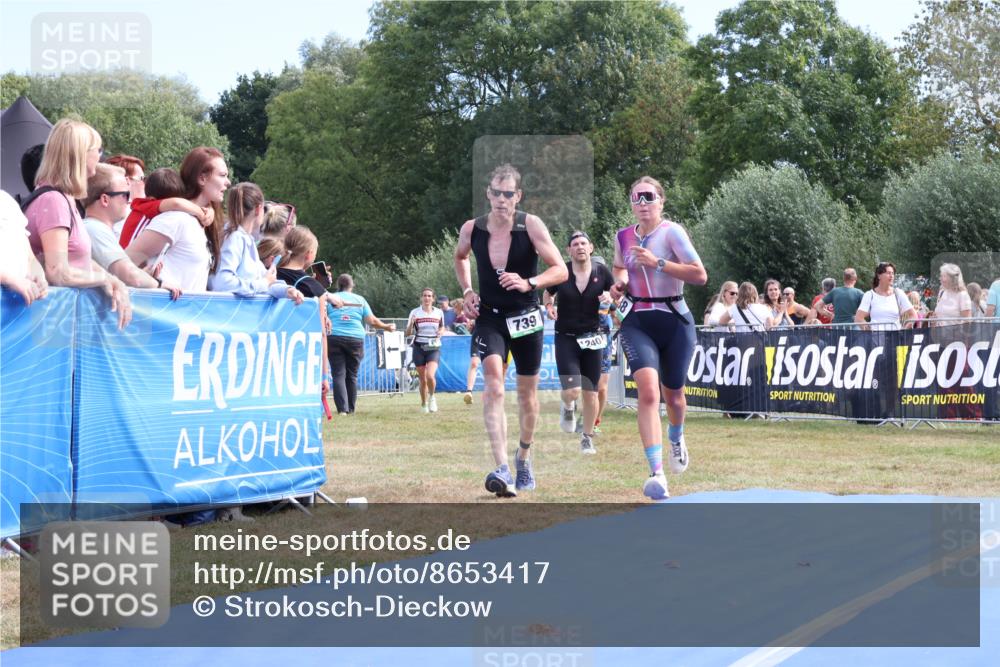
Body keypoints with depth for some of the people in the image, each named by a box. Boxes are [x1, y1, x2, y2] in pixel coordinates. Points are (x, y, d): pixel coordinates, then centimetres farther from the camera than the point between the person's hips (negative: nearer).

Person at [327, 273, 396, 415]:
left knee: (338, 375, -1)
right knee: (352, 375, 10)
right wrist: (387, 327, 19)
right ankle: (350, 409, 14)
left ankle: (342, 409, -12)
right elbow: (372, 321, 7)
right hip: (355, 339, 1)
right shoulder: (360, 300, 10)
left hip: (334, 338, -1)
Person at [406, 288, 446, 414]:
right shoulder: (415, 313, 0)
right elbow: (408, 333, 1)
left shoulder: (439, 312, 4)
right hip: (419, 348, 0)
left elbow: (442, 327, 19)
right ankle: (424, 404, 24)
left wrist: (440, 333, -4)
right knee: (423, 379, 4)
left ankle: (432, 397, 8)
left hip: (433, 348, 0)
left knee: (430, 375, -20)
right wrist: (411, 323, -19)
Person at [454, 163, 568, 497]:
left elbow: (560, 271, -11)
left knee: (527, 393, 12)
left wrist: (528, 283, -25)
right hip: (489, 317, 0)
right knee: (493, 383, -22)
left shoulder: (530, 225, -11)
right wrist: (467, 291, 6)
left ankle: (524, 457, 38)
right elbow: (460, 258, 20)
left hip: (525, 318, 0)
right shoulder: (471, 229, -4)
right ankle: (502, 469, -29)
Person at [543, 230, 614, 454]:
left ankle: (587, 438, 23)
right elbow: (548, 293, 13)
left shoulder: (602, 272, -3)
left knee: (590, 393, 4)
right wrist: (549, 306, -7)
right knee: (572, 391, -15)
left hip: (592, 338, 2)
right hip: (566, 338, -2)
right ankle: (568, 408, 23)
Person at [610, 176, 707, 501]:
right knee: (648, 391, -20)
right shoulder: (624, 237, 4)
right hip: (636, 322, 2)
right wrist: (619, 283, 3)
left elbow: (700, 275, -17)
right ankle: (656, 473, -25)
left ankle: (676, 439, 52)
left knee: (673, 393, 15)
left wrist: (657, 263, -22)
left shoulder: (672, 231, -10)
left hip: (675, 322, -1)